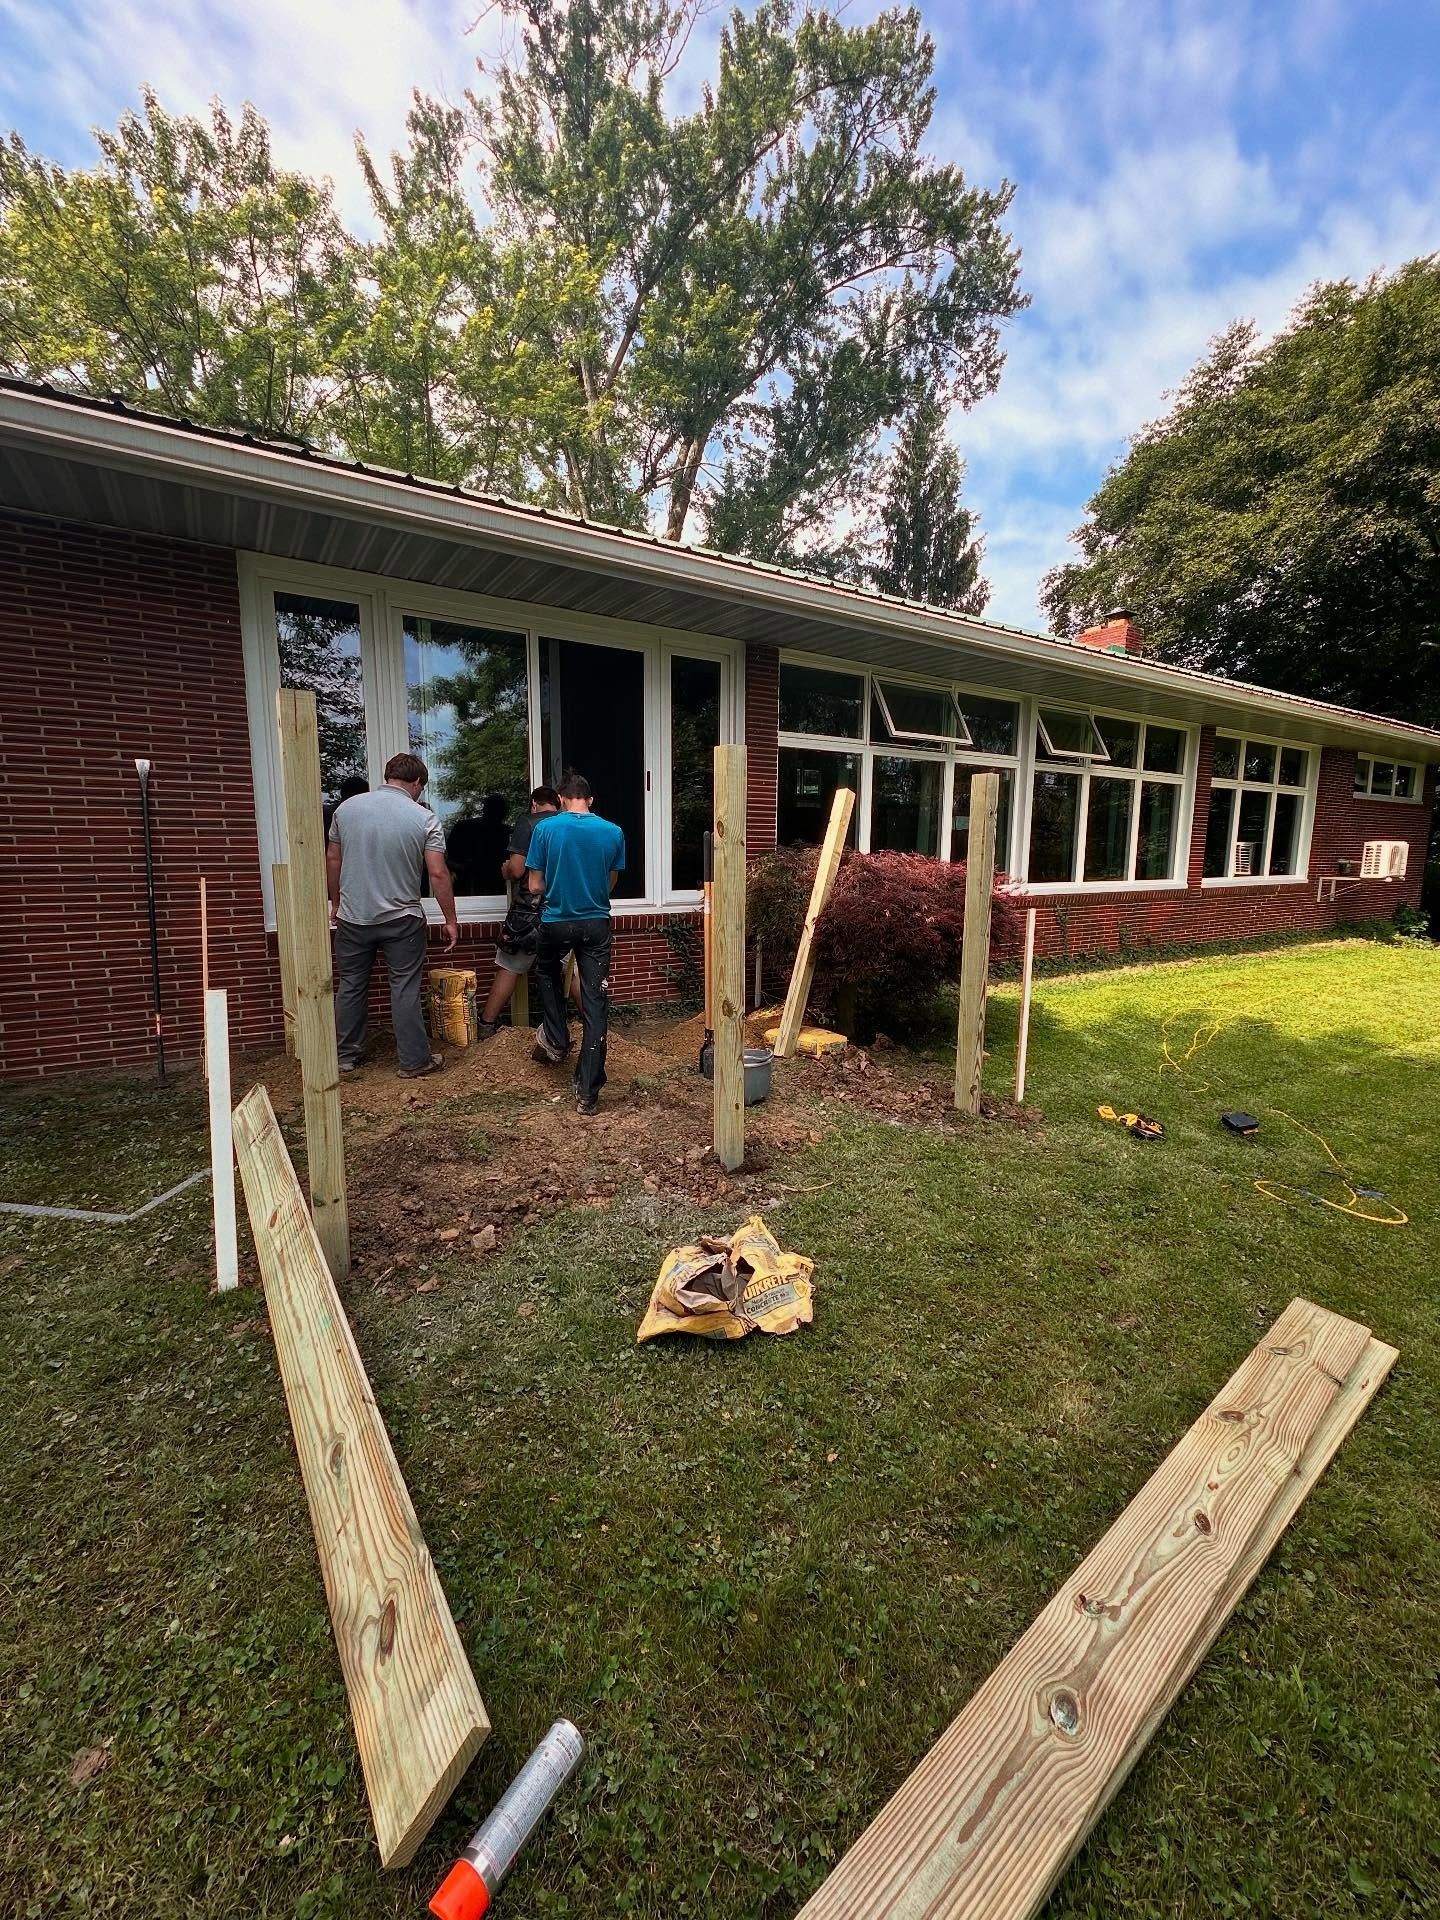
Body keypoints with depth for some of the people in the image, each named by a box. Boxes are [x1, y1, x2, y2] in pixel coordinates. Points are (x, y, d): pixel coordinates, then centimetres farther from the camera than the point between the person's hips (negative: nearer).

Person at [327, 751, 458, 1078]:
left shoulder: (347, 808, 1)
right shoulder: (424, 818, -9)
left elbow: (333, 860, 8)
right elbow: (438, 874, -12)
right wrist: (451, 921, -4)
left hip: (352, 917, 3)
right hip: (401, 919, -3)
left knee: (351, 986, 15)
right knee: (405, 990, 3)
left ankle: (346, 1056, 26)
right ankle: (414, 1061, 10)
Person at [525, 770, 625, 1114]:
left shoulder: (545, 828, -7)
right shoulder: (613, 832, -2)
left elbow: (535, 885, -3)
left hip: (556, 922, 0)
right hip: (596, 924, 1)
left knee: (547, 973, 32)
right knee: (595, 1006, 2)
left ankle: (556, 1041, 31)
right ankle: (587, 1093, 3)